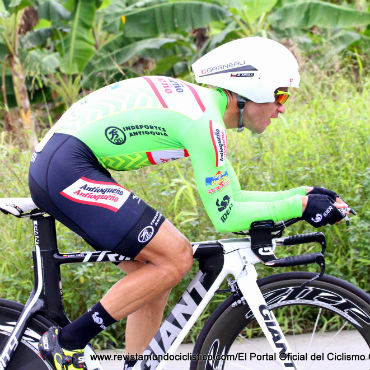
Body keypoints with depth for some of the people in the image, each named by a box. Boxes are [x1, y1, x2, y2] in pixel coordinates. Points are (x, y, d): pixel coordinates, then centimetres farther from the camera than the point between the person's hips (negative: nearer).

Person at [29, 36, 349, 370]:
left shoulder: (202, 105, 14)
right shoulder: (204, 119, -16)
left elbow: (231, 199, 19)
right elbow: (226, 217, -13)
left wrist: (303, 193, 13)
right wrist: (300, 205, -7)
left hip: (58, 170, 10)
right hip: (66, 170, -10)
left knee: (157, 276, 10)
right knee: (176, 258, -12)